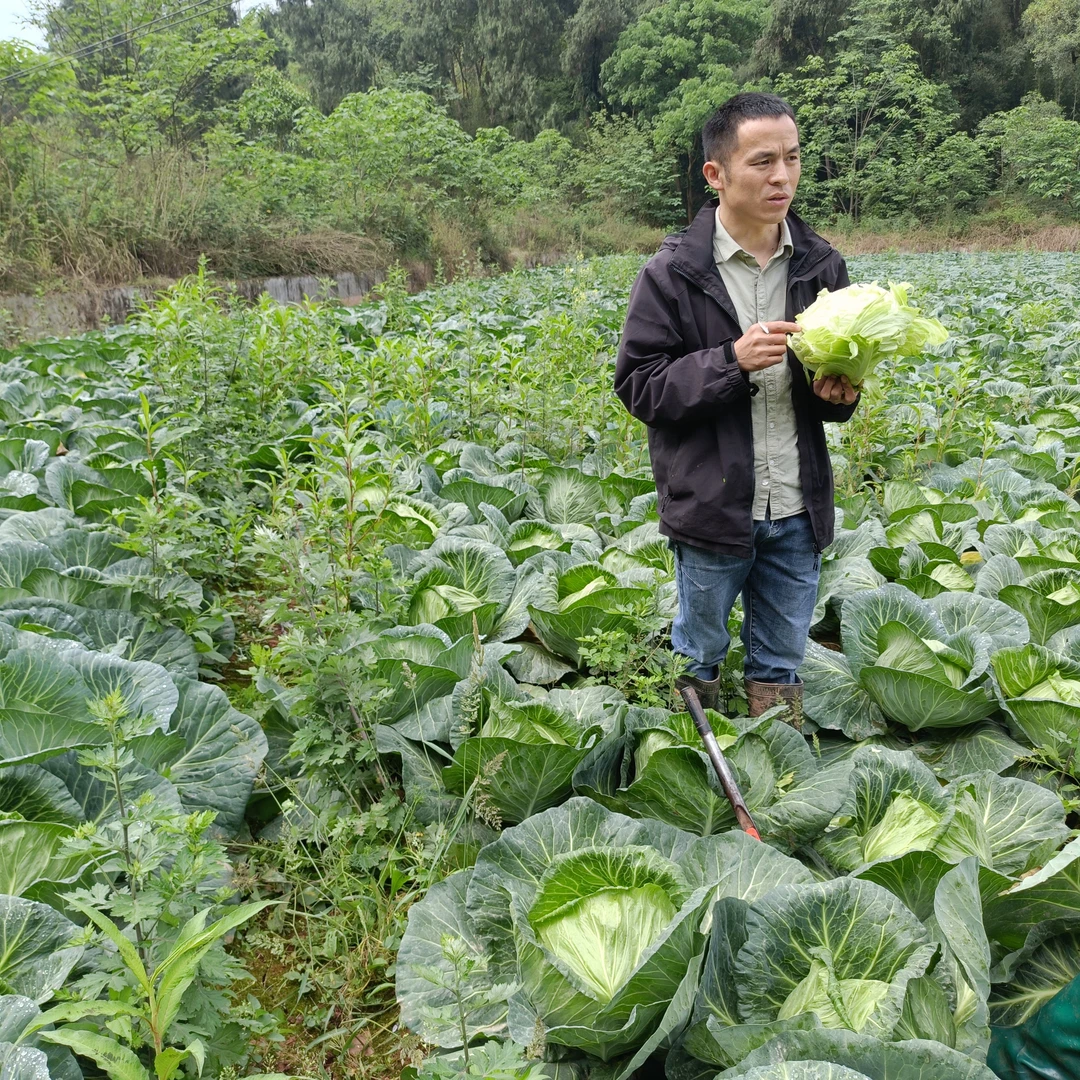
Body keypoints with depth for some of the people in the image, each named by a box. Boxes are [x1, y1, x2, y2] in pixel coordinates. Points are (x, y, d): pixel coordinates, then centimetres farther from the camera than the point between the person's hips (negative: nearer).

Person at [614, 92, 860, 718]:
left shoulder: (822, 266, 3)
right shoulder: (673, 274, -10)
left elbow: (842, 372, 14)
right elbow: (638, 387, -11)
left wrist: (838, 394, -10)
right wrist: (731, 360, -24)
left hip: (798, 509, 4)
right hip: (712, 504, -3)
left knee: (782, 663, 18)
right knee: (700, 658, 16)